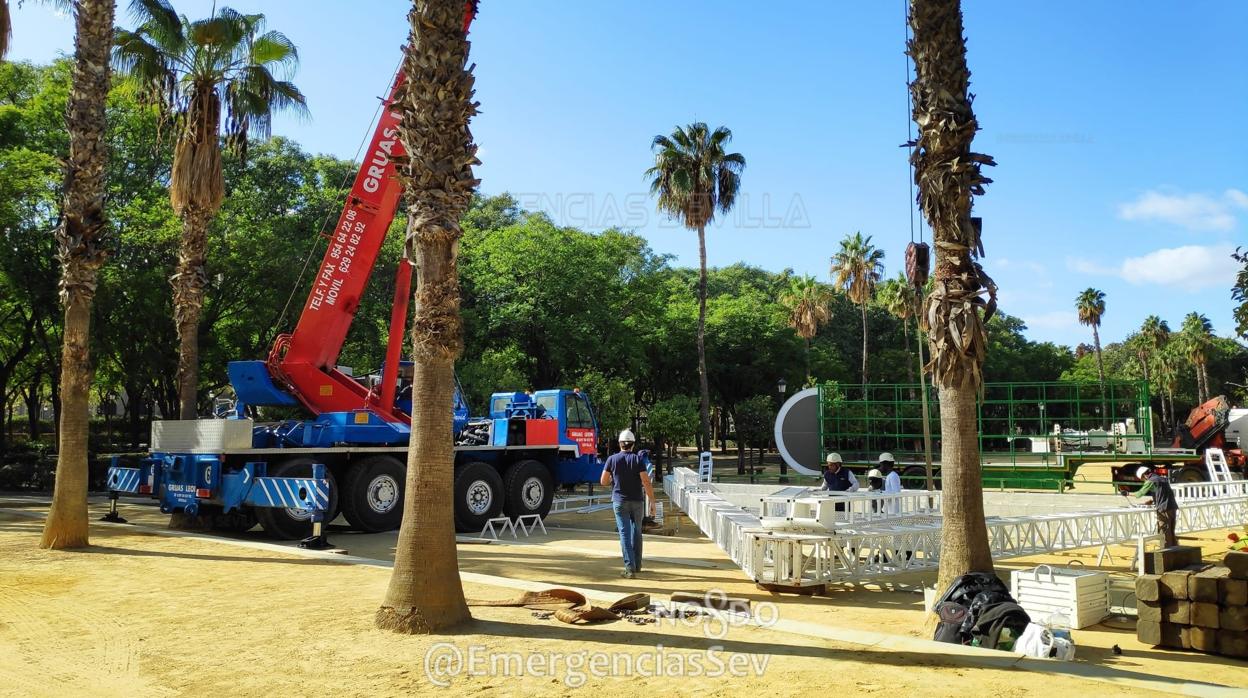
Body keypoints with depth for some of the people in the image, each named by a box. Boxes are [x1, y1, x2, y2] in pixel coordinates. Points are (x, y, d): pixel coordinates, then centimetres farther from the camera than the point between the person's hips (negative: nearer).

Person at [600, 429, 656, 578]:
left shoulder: (612, 459, -4)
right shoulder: (638, 460, -6)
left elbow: (603, 481, 1)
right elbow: (647, 483, -13)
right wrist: (652, 503, -9)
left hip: (620, 501, -1)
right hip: (637, 501, 1)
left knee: (625, 533, -2)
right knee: (636, 532, 18)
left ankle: (630, 568, -11)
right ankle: (637, 564, 27)